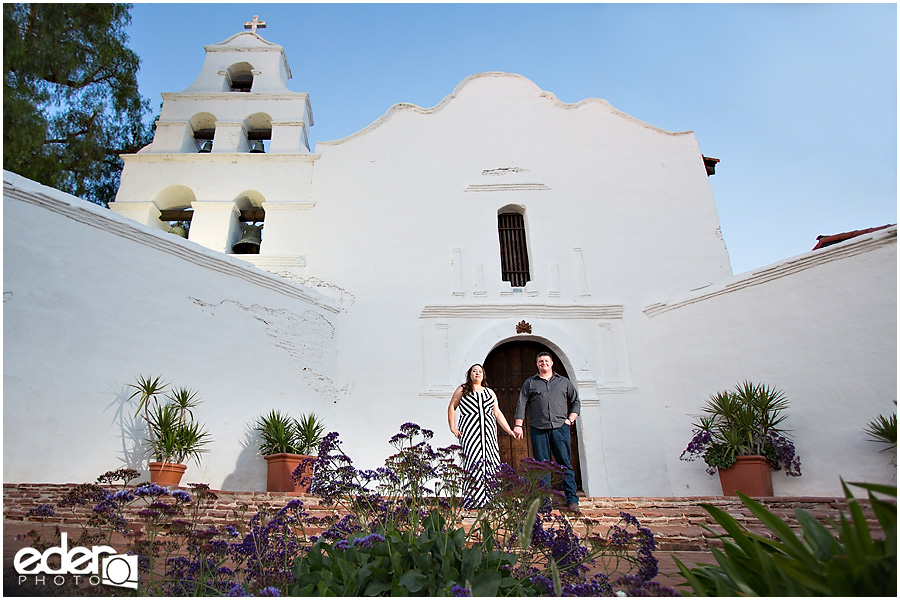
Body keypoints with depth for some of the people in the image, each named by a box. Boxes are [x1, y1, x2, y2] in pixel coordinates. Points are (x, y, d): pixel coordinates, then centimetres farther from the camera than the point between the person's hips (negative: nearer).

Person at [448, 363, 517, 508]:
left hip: (488, 433, 4)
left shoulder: (490, 392, 22)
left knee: (491, 463, -5)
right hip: (470, 431, -3)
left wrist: (509, 430, 12)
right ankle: (474, 501, -10)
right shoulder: (462, 390, 13)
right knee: (475, 462, -13)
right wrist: (452, 427, 0)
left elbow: (497, 413, 20)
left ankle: (491, 499, 1)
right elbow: (451, 407, 11)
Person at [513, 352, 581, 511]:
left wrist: (570, 420, 6)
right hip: (538, 429, 0)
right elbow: (521, 404, 8)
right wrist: (518, 425, -2)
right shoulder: (530, 383, 15)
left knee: (565, 463, -1)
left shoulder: (564, 382, 17)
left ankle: (572, 499, 5)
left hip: (560, 428, 0)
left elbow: (576, 402, 19)